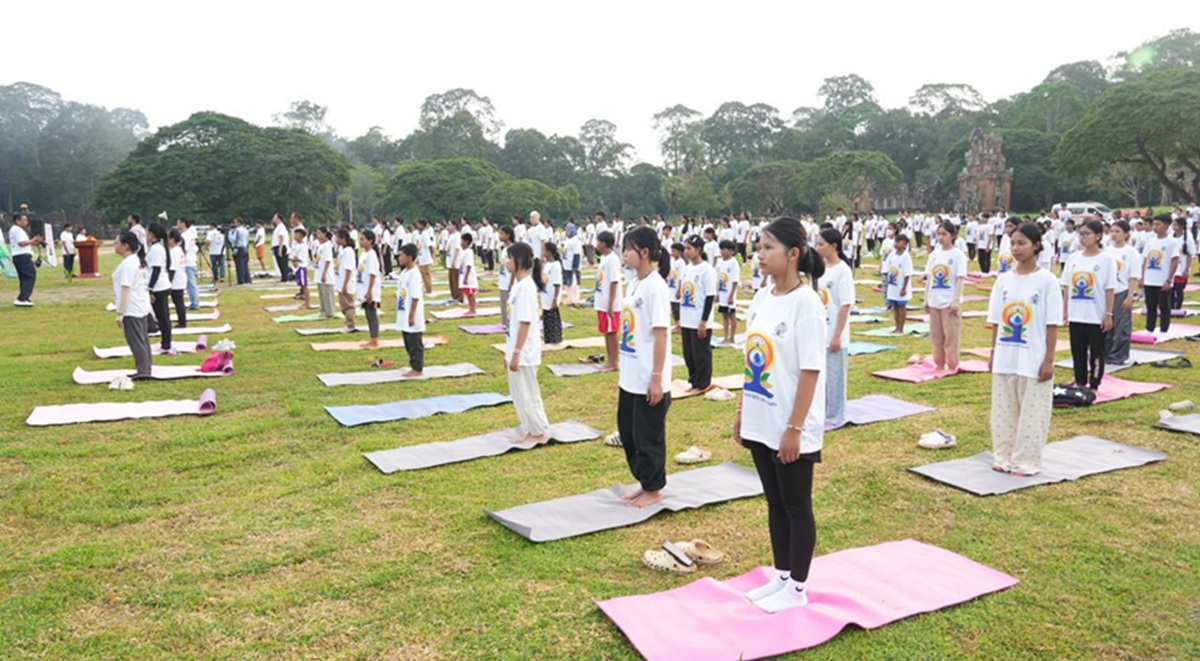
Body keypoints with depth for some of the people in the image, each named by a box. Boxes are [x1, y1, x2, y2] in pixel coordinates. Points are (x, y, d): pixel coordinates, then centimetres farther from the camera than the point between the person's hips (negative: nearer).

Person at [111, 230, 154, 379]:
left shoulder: (127, 263, -19)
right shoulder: (136, 260, 12)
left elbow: (126, 289, -22)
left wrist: (120, 313, -21)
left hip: (131, 310, -10)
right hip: (142, 307, 10)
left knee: (136, 341, -4)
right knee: (143, 339, 13)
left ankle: (142, 371, 0)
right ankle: (145, 370, 19)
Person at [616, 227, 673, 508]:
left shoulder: (655, 286, -16)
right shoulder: (634, 284, 10)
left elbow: (661, 335, -17)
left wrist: (657, 378, -18)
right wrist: (622, 373, 17)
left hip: (649, 381, -9)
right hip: (630, 378, 9)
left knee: (648, 436, 4)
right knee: (627, 432, 16)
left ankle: (654, 489, 20)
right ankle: (644, 483, 31)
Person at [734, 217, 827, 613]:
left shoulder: (806, 303, -16)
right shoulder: (761, 298, 7)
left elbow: (810, 371, -18)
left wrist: (794, 429, -19)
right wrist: (742, 411, 12)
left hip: (790, 430, -7)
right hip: (760, 424, 7)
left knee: (796, 508, 8)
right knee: (775, 504, 18)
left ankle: (797, 589, 22)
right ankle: (781, 577, 32)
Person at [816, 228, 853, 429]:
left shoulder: (842, 271, -13)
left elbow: (845, 306, -15)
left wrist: (837, 336, -17)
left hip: (834, 336, -7)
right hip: (819, 334, 7)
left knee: (835, 376, 3)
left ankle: (835, 416, 15)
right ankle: (822, 412, 26)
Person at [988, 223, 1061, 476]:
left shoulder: (1047, 280, -7)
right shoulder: (1004, 279, 5)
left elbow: (1052, 324, -8)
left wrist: (1049, 360, -11)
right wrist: (993, 353, 7)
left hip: (1034, 361, -4)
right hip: (1005, 358, 4)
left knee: (1032, 413, 4)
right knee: (1003, 410, 11)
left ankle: (1027, 461, 13)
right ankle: (1004, 456, 22)